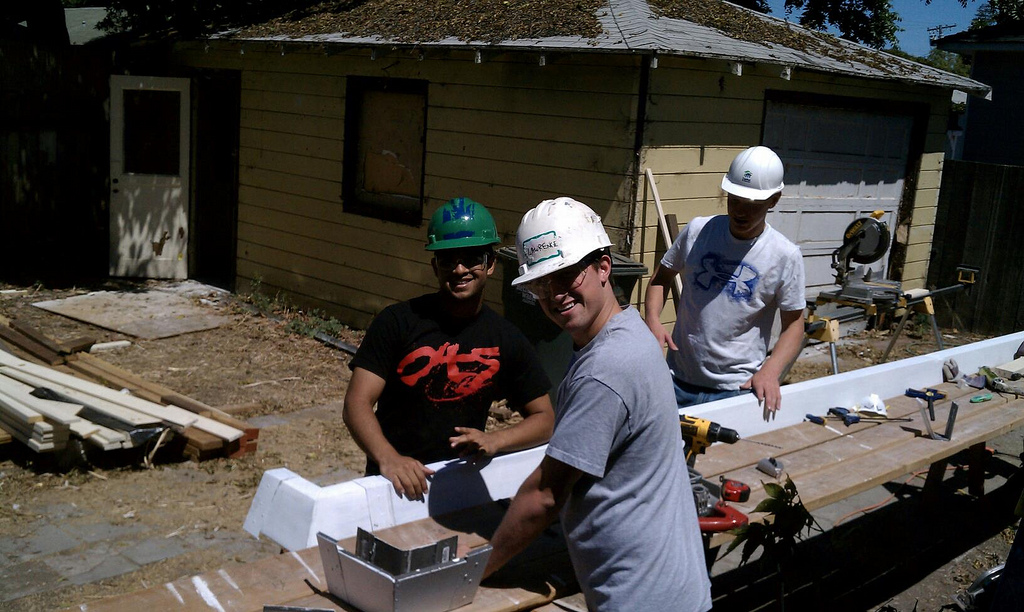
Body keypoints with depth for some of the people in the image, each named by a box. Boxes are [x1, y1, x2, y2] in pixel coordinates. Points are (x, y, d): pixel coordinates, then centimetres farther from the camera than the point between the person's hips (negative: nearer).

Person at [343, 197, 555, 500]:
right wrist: (388, 458, -26)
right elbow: (357, 404, -9)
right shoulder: (398, 321, -5)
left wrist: (494, 441, -10)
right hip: (392, 481, -2)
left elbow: (544, 418, 9)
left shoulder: (507, 339, 3)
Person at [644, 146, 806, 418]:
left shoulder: (786, 256, -8)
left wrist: (770, 372, -19)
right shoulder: (697, 230, -2)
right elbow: (662, 276, 10)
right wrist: (653, 319, -9)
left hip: (738, 390, -2)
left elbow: (793, 324, -3)